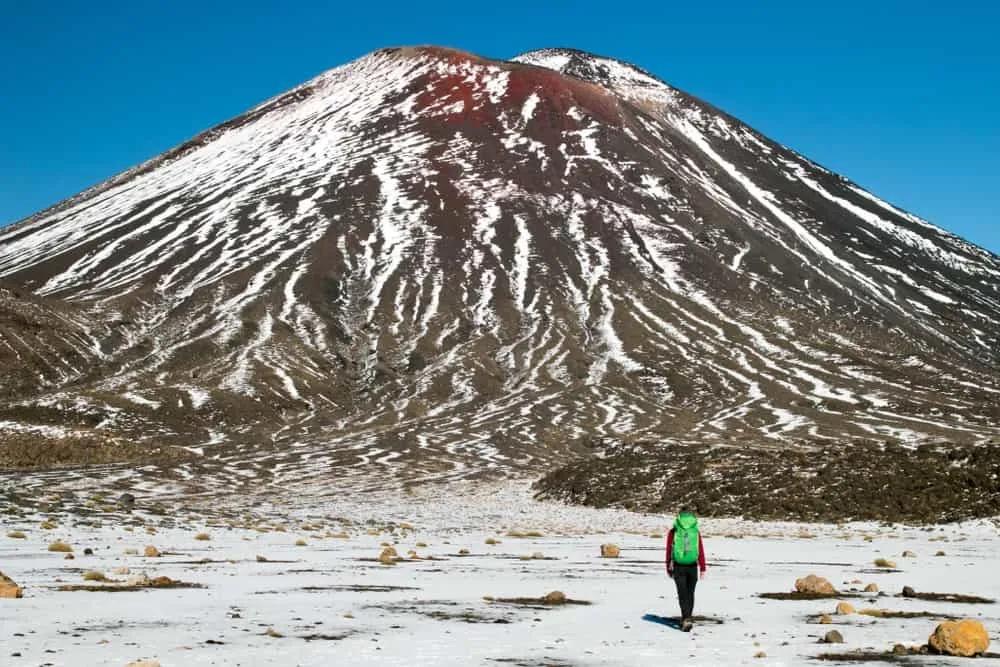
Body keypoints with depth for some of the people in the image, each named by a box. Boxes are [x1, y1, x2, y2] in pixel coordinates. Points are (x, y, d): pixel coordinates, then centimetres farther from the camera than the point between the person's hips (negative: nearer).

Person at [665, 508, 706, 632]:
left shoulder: (673, 532, -1)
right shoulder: (696, 532, 1)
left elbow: (669, 551, 2)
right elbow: (701, 551, -1)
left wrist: (668, 569, 11)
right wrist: (703, 568, 3)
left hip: (678, 566, -1)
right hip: (692, 566, 1)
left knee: (683, 594, 0)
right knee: (690, 593, 14)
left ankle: (687, 618, -17)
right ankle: (686, 619, 20)